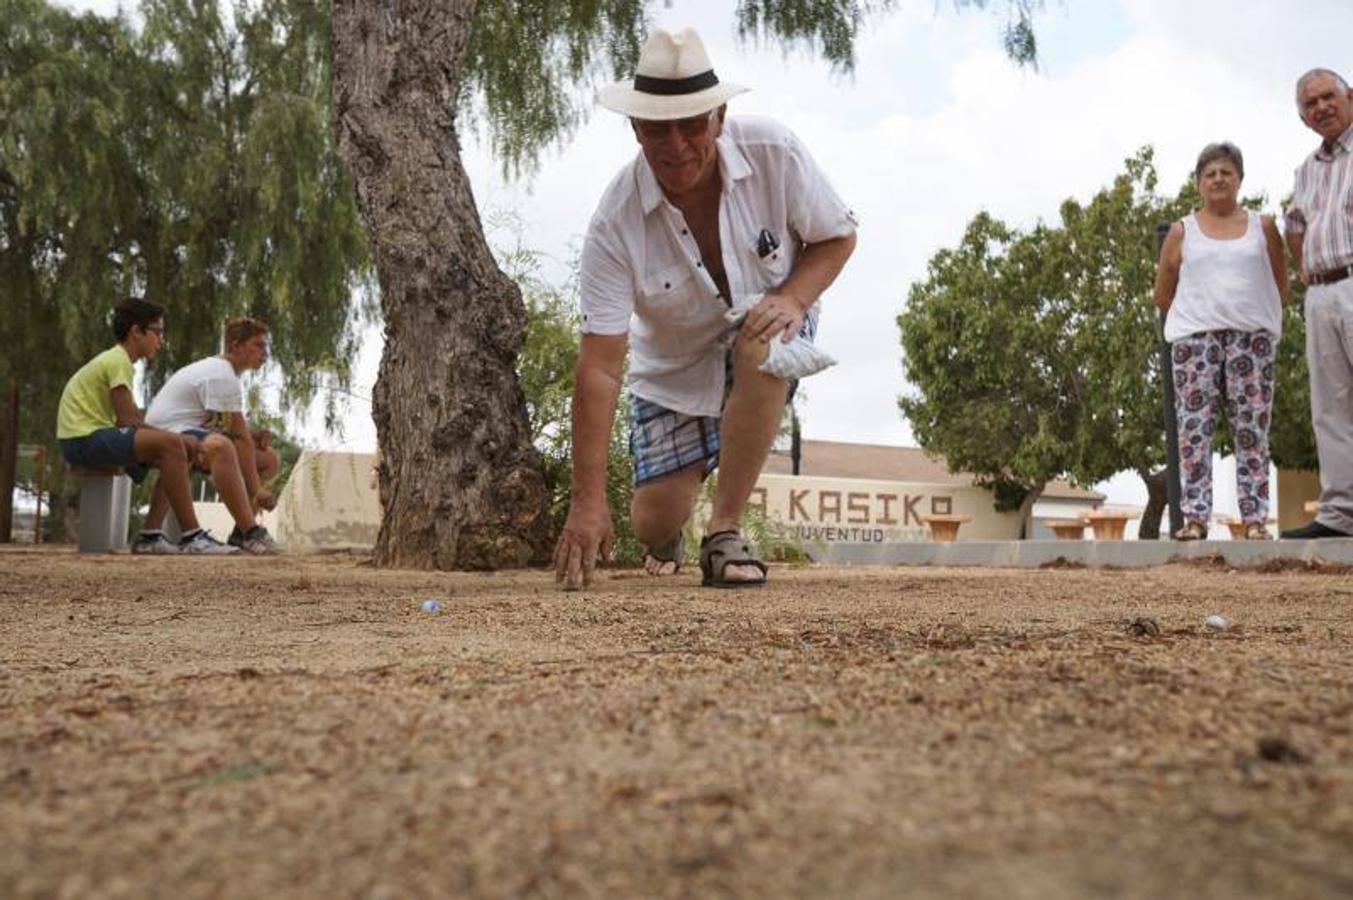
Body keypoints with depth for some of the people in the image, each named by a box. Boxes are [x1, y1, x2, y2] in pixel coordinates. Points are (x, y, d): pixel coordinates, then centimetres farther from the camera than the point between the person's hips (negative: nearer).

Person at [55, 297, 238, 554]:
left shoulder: (116, 360, 21)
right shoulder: (118, 361, -10)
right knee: (171, 444, -26)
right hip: (84, 438, -10)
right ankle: (192, 536, -29)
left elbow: (132, 419, 13)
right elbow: (127, 422, -18)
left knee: (182, 449, 11)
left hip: (94, 439, 10)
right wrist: (174, 437, -10)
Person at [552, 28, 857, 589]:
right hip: (671, 368, 0)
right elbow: (599, 367, -29)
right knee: (654, 522, -5)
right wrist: (588, 501, -32)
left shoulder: (774, 153, -24)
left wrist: (794, 298, -29)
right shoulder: (616, 222, -27)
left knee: (762, 349, -37)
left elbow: (838, 237, -6)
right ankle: (666, 538, 37)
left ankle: (725, 532, -23)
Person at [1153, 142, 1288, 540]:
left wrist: (1248, 314, 5)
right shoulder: (1182, 231, 8)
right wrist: (1203, 313, 8)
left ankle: (1255, 519, 0)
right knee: (1194, 427, -6)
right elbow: (1163, 294, 11)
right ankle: (1195, 517, -5)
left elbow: (1280, 286, 13)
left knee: (1252, 429, -1)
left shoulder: (1262, 227, 11)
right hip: (1195, 338, 0)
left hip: (1252, 336, 1)